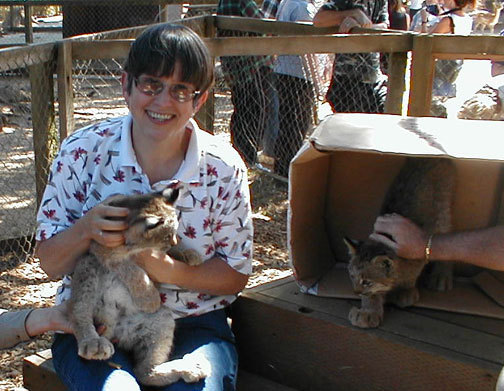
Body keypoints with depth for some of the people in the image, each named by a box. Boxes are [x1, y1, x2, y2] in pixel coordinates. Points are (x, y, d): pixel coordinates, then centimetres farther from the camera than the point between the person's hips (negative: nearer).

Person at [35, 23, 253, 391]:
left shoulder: (224, 168, -5)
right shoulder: (83, 152, -5)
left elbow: (236, 275, 0)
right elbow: (50, 263, 0)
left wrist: (169, 270, -18)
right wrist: (86, 230, -22)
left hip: (193, 324, 1)